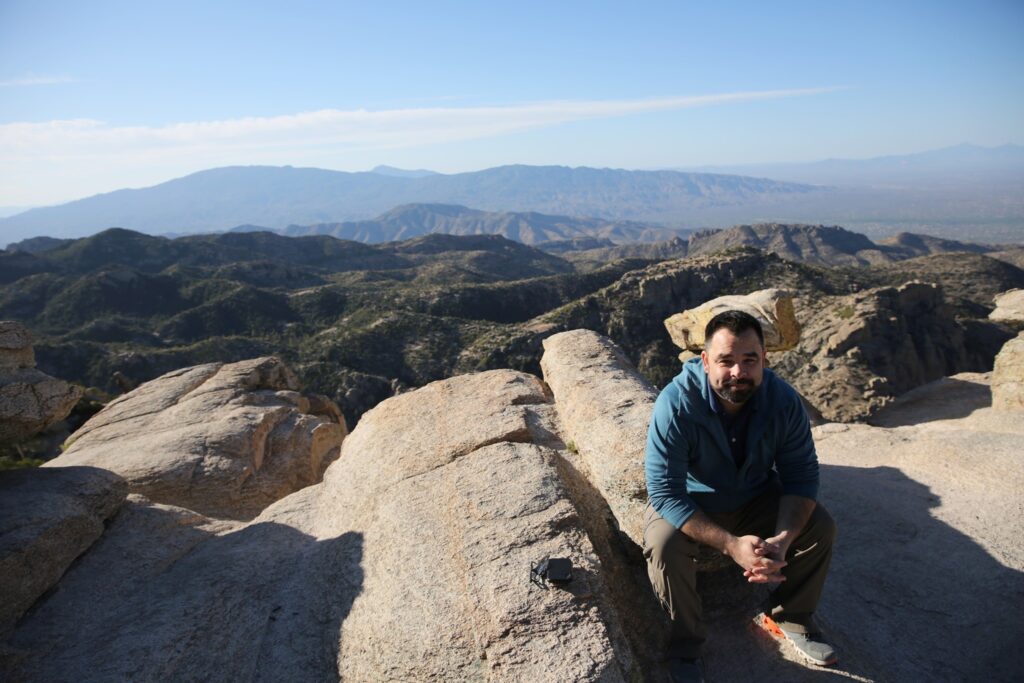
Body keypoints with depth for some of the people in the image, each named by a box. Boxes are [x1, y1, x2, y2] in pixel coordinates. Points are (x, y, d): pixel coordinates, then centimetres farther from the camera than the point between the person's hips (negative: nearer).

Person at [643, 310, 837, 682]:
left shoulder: (784, 400, -20)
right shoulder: (676, 404, -33)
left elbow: (801, 476, -13)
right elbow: (666, 493, -33)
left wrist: (783, 539, -30)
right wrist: (731, 545, -40)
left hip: (755, 497, 4)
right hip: (689, 503, -4)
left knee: (820, 527, -12)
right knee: (665, 546, -31)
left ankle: (789, 617, 14)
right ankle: (686, 643, -4)